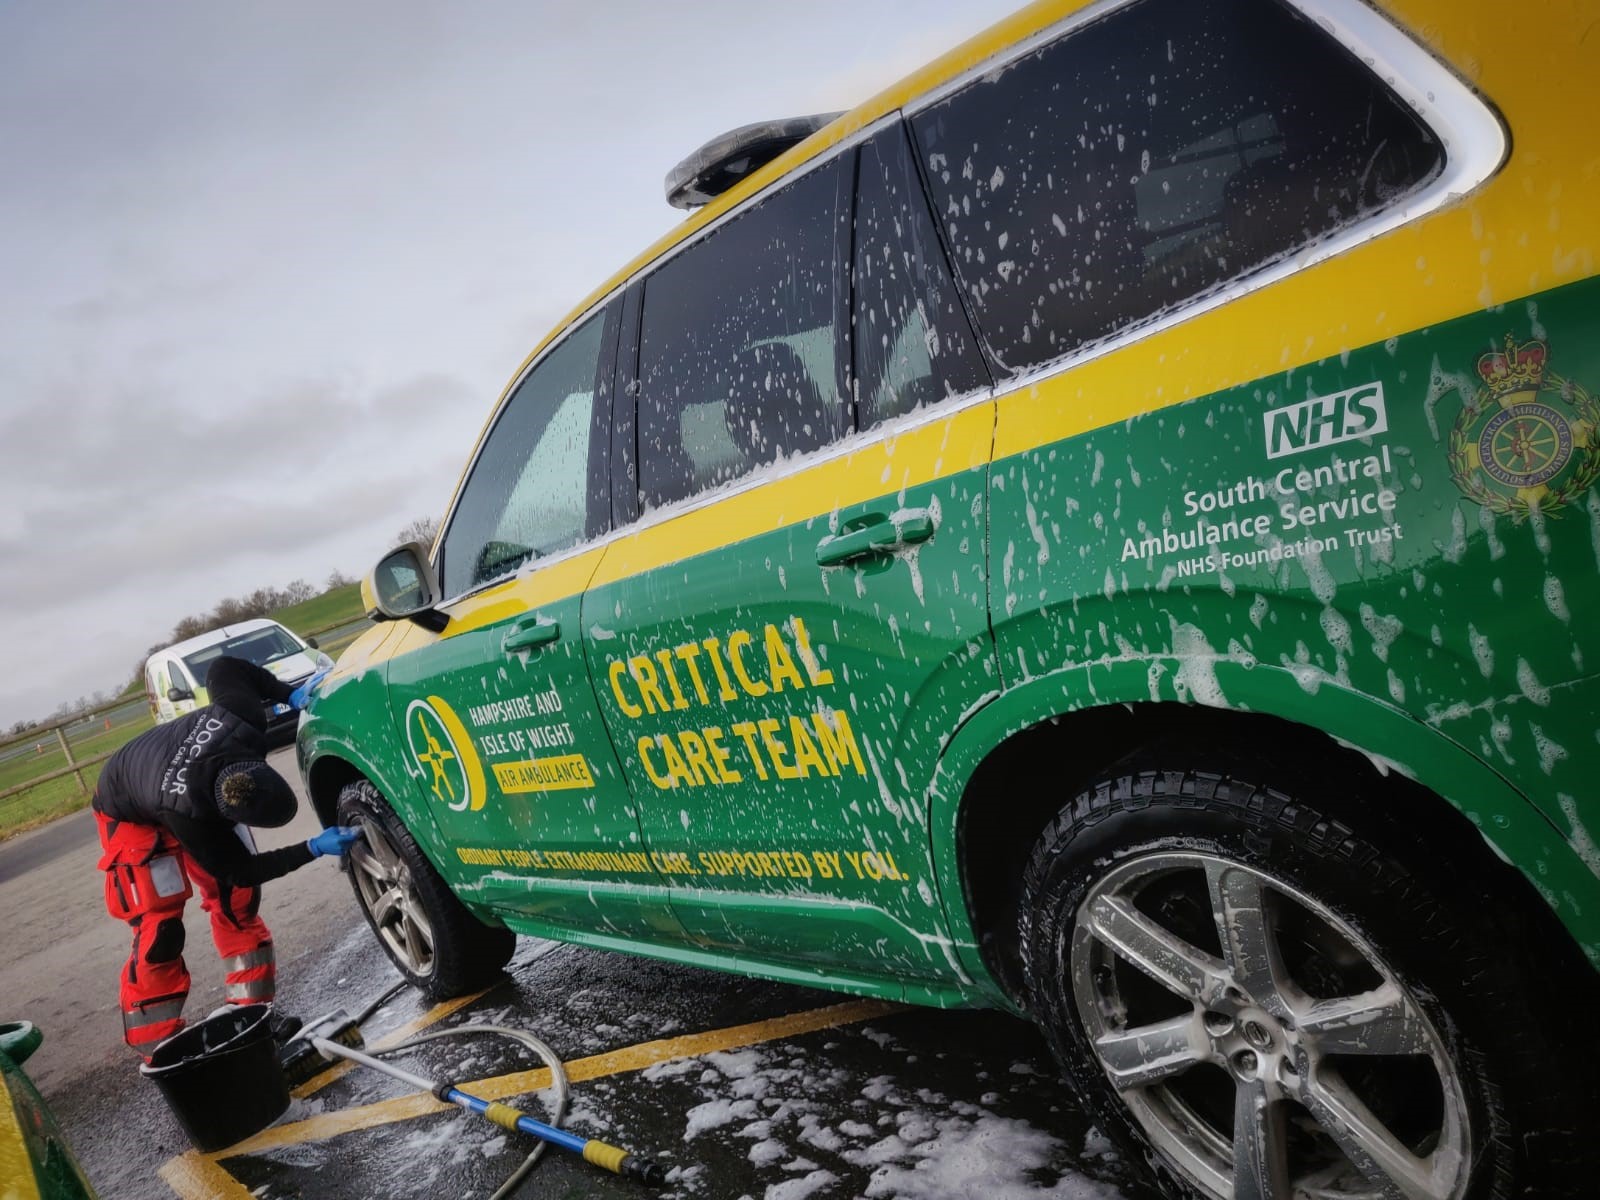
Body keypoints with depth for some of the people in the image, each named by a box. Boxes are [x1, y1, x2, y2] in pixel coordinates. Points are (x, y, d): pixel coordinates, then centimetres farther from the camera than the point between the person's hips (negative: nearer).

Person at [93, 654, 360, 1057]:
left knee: (237, 900, 1)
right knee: (159, 930, -11)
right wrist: (314, 849, -33)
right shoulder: (187, 812, -45)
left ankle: (253, 1011, 10)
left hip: (199, 790, 6)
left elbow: (223, 668, -16)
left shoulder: (239, 723, -37)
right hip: (131, 815, -6)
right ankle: (159, 1048, 3)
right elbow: (242, 869, -28)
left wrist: (290, 695, -22)